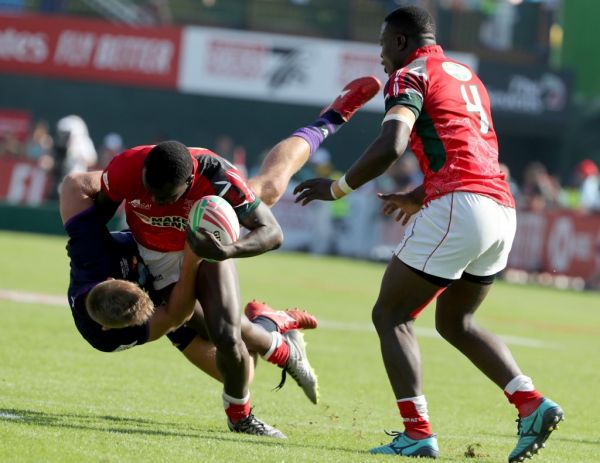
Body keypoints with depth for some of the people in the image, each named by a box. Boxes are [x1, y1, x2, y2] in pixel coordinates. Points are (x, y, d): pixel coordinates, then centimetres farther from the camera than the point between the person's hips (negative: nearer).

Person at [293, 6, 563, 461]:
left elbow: (390, 147, -14)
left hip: (456, 207, -8)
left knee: (391, 315, 3)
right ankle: (532, 404, 7)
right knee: (456, 322, 23)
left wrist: (338, 188, -3)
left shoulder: (410, 75, 1)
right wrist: (417, 198, 44)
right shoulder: (467, 76, 27)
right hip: (503, 212, 8)